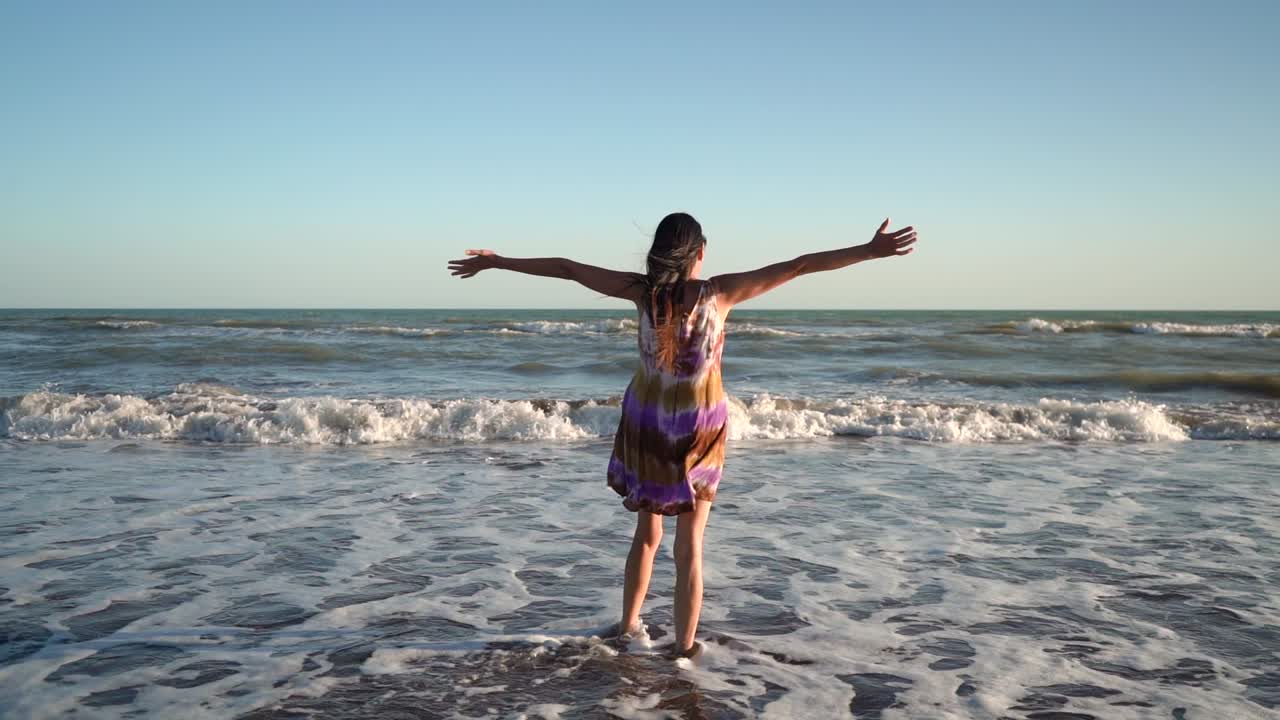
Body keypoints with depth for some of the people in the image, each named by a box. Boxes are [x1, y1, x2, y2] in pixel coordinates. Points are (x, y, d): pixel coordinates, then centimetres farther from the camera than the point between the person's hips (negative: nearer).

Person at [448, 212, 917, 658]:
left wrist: (495, 261, 5)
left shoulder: (644, 291, -11)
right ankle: (684, 650, 10)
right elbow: (798, 266, -17)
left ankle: (628, 625, 34)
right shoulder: (718, 293, -16)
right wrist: (870, 251, -17)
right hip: (699, 430, -2)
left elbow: (565, 269, -4)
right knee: (690, 547, 7)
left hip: (646, 425, 3)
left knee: (647, 531, 22)